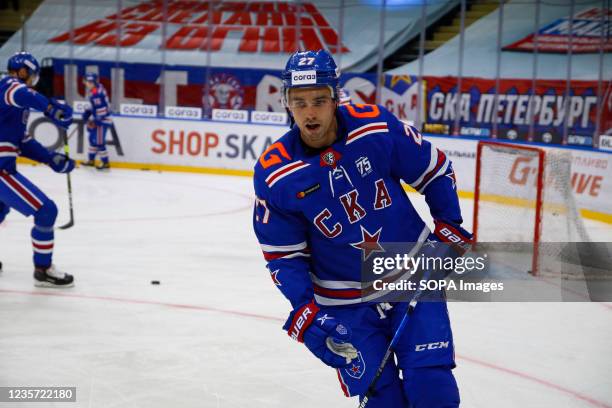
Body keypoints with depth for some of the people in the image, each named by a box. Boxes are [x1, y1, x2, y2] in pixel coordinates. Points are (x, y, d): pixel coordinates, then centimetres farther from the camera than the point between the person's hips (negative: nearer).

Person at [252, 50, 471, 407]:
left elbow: (435, 169, 1)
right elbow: (283, 253, -5)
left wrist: (448, 225, -3)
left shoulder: (377, 127, -15)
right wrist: (304, 307, -15)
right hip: (345, 302, 0)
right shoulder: (274, 173, -13)